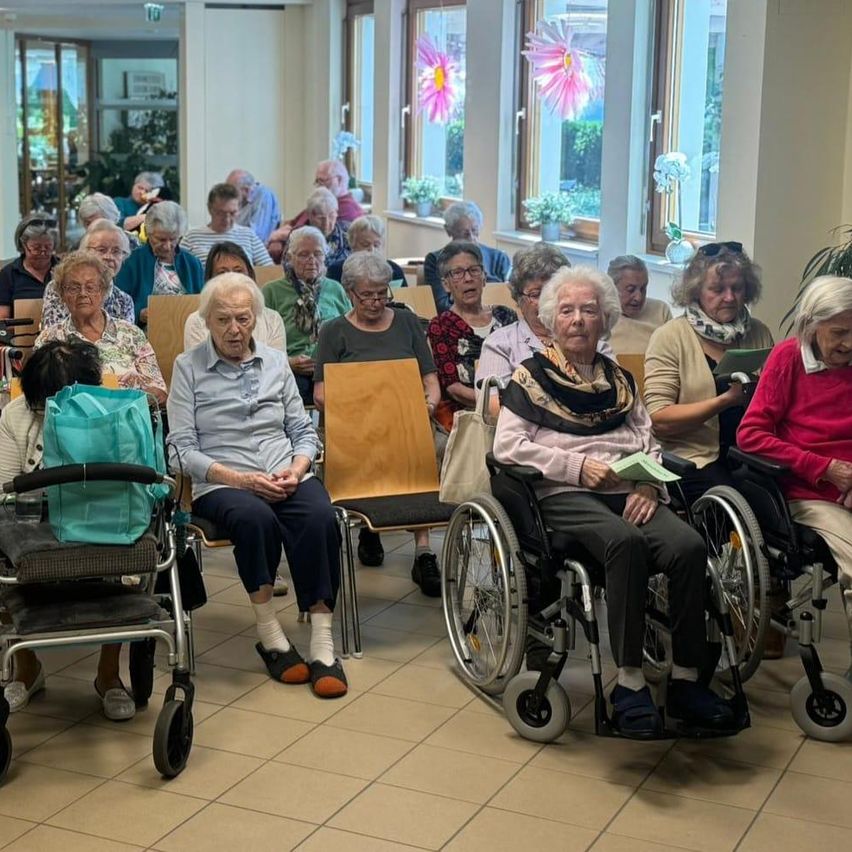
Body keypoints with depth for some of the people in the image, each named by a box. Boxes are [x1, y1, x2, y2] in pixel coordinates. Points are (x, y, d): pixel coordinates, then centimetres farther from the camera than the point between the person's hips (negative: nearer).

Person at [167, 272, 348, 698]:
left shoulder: (276, 362, 16)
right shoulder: (188, 367, 5)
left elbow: (304, 432, 17)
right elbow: (182, 450, -3)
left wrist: (296, 469, -5)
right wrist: (240, 479, -15)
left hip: (286, 477, 3)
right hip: (221, 484, -3)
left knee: (320, 516, -31)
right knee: (255, 517, -37)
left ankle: (322, 643, -28)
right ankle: (269, 635, -23)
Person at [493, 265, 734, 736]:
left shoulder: (619, 379, 24)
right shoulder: (532, 375, 10)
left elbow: (649, 443, 19)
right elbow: (507, 445, -1)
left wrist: (649, 484, -4)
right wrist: (579, 467, -10)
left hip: (629, 493, 4)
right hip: (565, 495, -4)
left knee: (689, 545, -26)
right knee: (625, 542, -36)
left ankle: (686, 679, -19)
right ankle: (629, 681, -29)